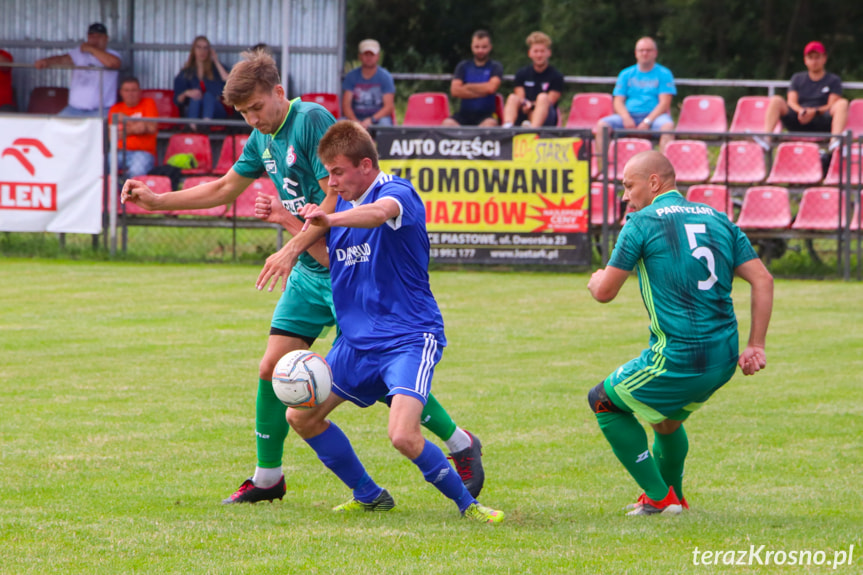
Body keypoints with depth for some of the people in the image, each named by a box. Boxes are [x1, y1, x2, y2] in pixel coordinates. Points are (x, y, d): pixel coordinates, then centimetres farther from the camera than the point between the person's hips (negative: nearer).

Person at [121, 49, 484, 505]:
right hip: (309, 274, 8)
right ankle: (267, 477, 15)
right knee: (272, 368, 2)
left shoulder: (313, 121, -16)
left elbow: (335, 198, -21)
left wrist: (293, 248, -24)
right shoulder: (262, 138, 10)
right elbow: (224, 189, 25)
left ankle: (461, 445, 8)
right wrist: (156, 201, 20)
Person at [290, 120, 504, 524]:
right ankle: (369, 496, 22)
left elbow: (381, 212, -40)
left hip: (408, 337, -9)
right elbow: (324, 260, 20)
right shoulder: (343, 203, 11)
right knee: (301, 417, 7)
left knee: (403, 436, -25)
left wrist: (330, 220, -58)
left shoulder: (397, 192, -15)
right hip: (357, 340, 9)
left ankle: (467, 504, -4)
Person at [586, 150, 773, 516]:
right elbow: (762, 280, 5)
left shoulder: (643, 222, -5)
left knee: (604, 401, 16)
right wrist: (756, 345, 6)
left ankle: (659, 497, 12)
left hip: (678, 359, -7)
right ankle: (672, 496, 45)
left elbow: (605, 292, -4)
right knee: (666, 420, 32)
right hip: (724, 361, 7)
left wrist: (596, 281, 20)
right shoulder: (718, 219, 13)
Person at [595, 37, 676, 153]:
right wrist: (626, 118, -13)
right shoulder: (626, 74, 16)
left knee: (668, 125, -36)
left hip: (654, 116, -3)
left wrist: (647, 121, -18)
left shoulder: (664, 74, 7)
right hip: (629, 115, 3)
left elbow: (664, 103, -3)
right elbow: (618, 101, 9)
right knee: (602, 124, -23)